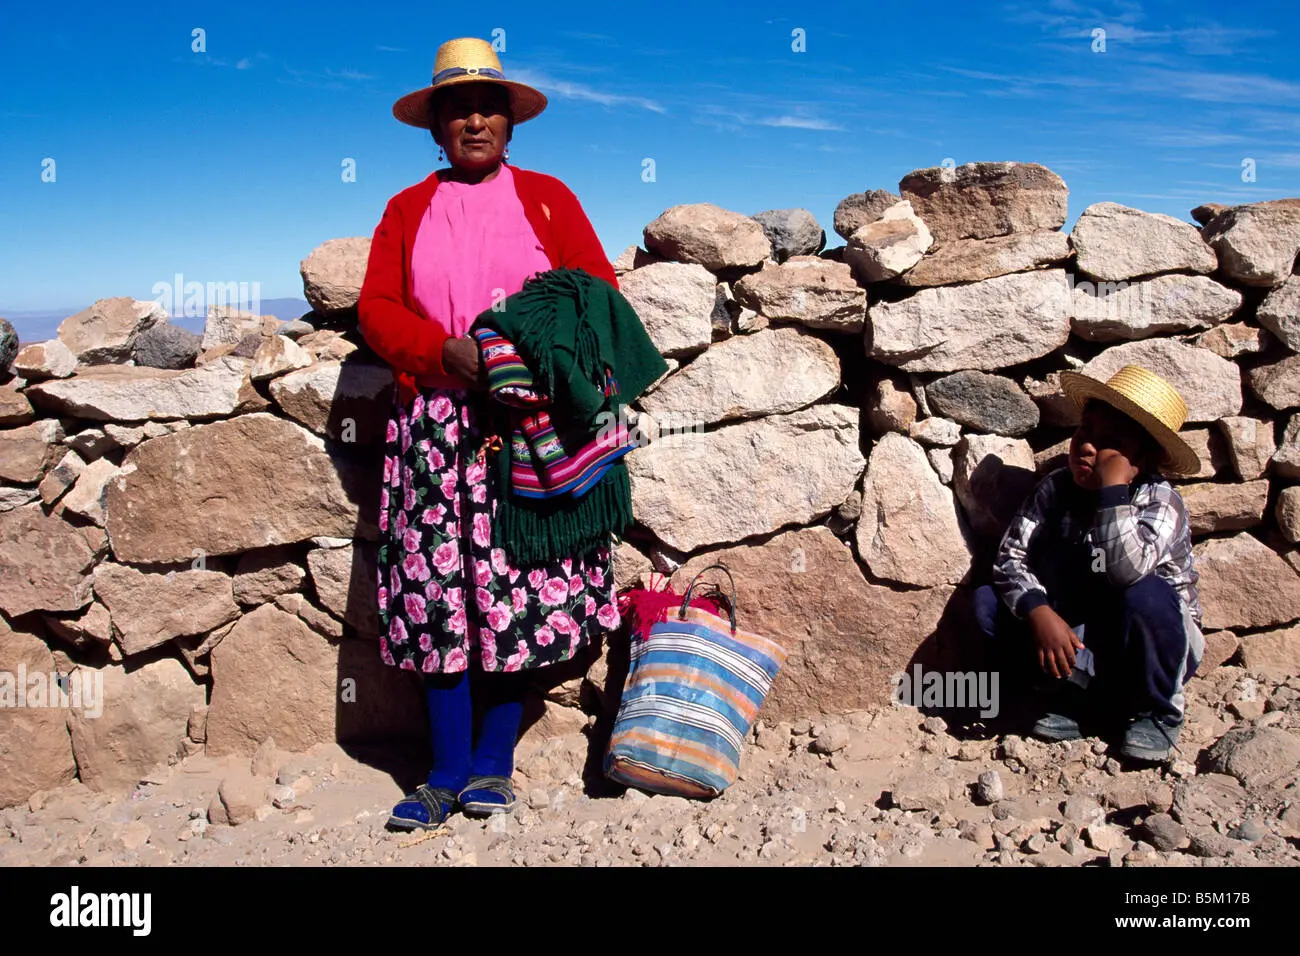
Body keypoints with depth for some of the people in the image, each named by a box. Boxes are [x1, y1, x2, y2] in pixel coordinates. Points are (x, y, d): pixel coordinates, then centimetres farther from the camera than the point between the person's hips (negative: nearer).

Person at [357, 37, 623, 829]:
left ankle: (494, 764, 9)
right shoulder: (406, 211, 16)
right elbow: (377, 309, 7)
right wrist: (447, 353, -10)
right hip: (438, 425, 2)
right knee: (440, 593, -3)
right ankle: (448, 774, 7)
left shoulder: (547, 198, 12)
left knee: (516, 591, -3)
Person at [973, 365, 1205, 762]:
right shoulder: (1056, 488, -7)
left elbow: (1126, 570, -39)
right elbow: (1011, 556, -13)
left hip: (1148, 649, -3)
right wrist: (1039, 612, -30)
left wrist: (1112, 489, -34)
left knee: (1146, 594, -35)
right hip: (1077, 640, 3)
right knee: (987, 602, -16)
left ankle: (1157, 713, -10)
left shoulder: (1161, 502, -19)